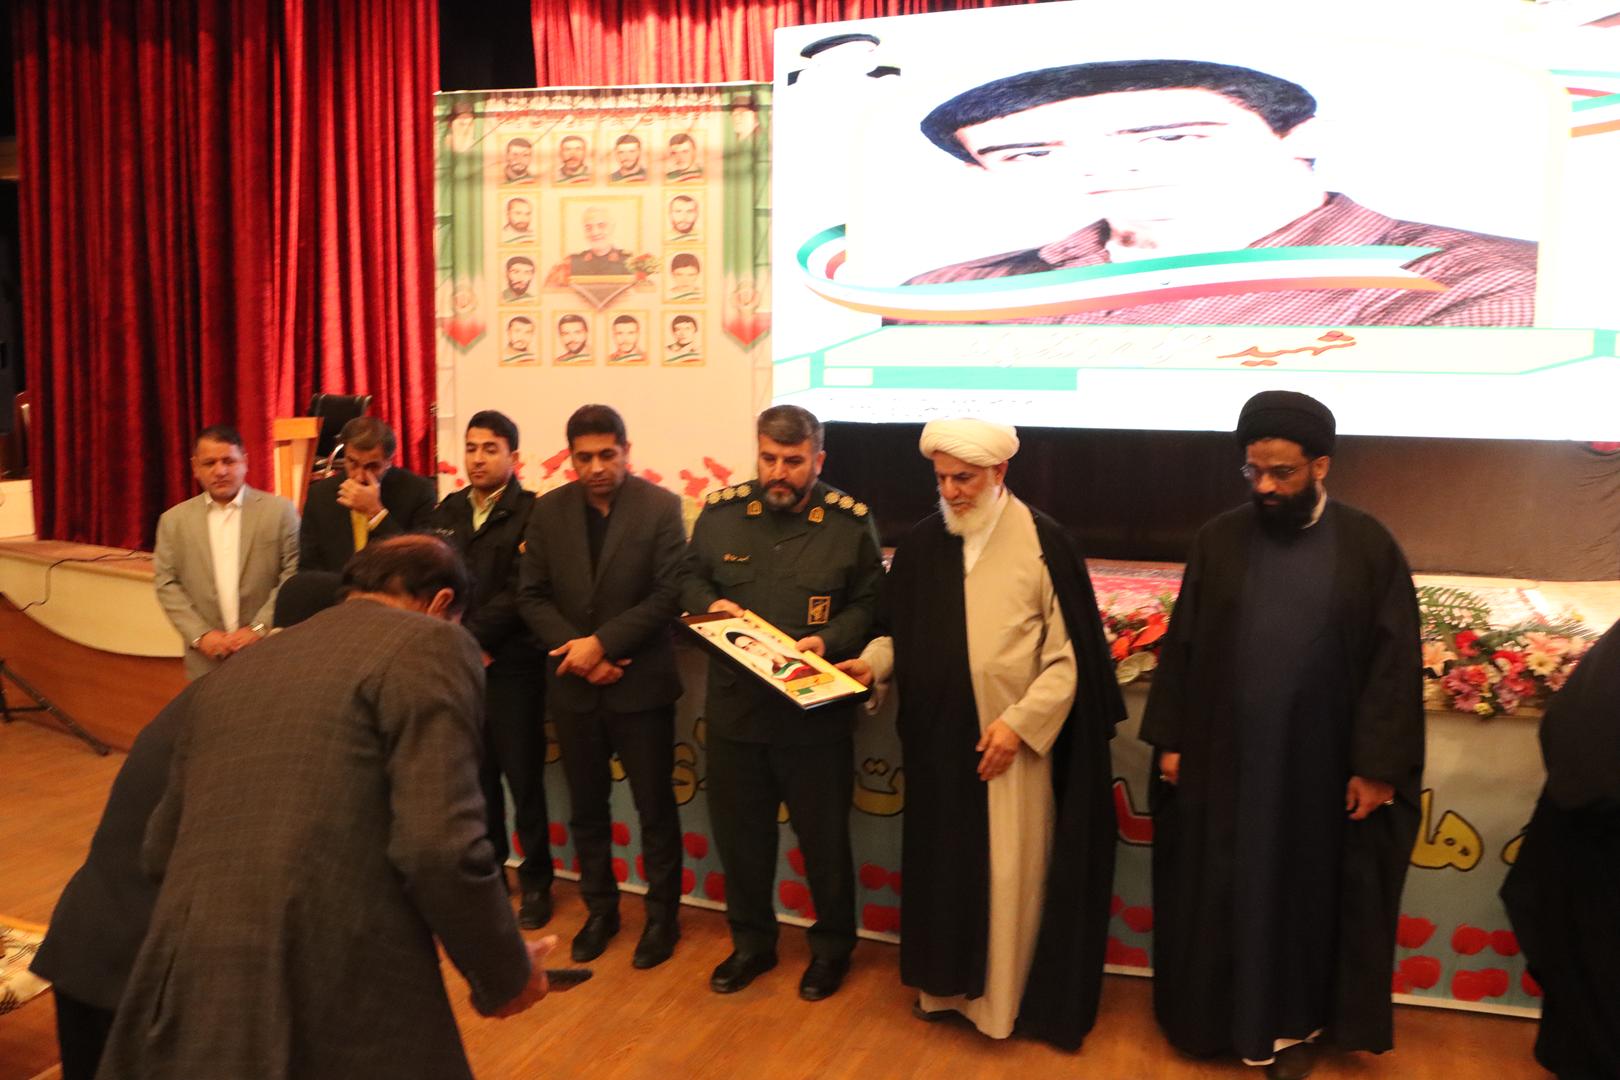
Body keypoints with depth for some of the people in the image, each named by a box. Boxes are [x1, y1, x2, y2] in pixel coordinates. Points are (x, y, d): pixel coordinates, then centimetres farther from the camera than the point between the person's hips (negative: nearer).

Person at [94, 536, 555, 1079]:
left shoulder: (231, 672, 17)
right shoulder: (430, 644, -5)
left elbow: (161, 850, 20)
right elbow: (439, 847, -16)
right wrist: (505, 976, 0)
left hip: (188, 1003, 6)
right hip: (338, 1007, -6)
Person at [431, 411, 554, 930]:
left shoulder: (530, 513, -7)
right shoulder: (446, 511, 12)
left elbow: (519, 595, -13)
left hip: (511, 667, -5)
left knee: (523, 779, 4)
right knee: (476, 778, 11)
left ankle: (535, 881, 18)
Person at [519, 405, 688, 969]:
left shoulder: (660, 507, -8)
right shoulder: (549, 510, 2)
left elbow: (668, 596, -13)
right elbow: (533, 596, 2)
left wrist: (602, 642, -18)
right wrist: (575, 650, -12)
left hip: (640, 685, -3)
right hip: (573, 685, 4)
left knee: (654, 807, 8)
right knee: (586, 809, 15)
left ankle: (662, 915, 24)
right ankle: (599, 909, 33)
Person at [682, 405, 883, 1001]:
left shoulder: (850, 522, -6)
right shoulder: (721, 511, 1)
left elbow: (868, 604, -2)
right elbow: (691, 577, 13)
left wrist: (829, 641, -18)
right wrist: (709, 605, -8)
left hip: (816, 712, -3)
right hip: (734, 706, 3)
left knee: (824, 837, 11)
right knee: (738, 832, 16)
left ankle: (832, 946, 33)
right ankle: (751, 941, 37)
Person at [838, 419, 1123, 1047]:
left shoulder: (1044, 543, -11)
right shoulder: (922, 543, 2)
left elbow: (1071, 655, -9)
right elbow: (904, 630, 13)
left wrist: (1019, 722, -14)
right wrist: (872, 663, -6)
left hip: (1014, 737, -4)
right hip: (937, 736, 4)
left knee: (1008, 871, 6)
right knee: (941, 861, 15)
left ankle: (1001, 998, 26)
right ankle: (945, 982, 34)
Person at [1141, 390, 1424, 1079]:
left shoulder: (1369, 548, -6)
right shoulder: (1219, 540, -1)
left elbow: (1395, 664, -5)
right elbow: (1180, 646, 3)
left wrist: (1377, 765, -7)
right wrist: (1171, 740, 0)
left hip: (1321, 768, -1)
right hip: (1224, 761, 2)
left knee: (1305, 894, 13)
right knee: (1219, 894, 12)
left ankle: (1294, 1022, 32)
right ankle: (1220, 1011, 31)